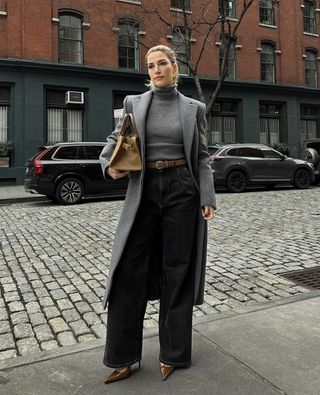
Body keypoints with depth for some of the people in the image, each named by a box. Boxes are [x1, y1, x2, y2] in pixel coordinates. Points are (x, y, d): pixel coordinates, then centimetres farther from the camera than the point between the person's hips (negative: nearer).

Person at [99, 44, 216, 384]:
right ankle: (123, 357, 12)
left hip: (182, 190, -1)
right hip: (144, 191, 1)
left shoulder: (193, 108, 7)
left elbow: (201, 157, 5)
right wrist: (109, 165, -11)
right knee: (129, 271, -2)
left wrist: (207, 199, -4)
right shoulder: (134, 103, 10)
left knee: (177, 270, 5)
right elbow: (115, 139, 12)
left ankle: (173, 353, 21)